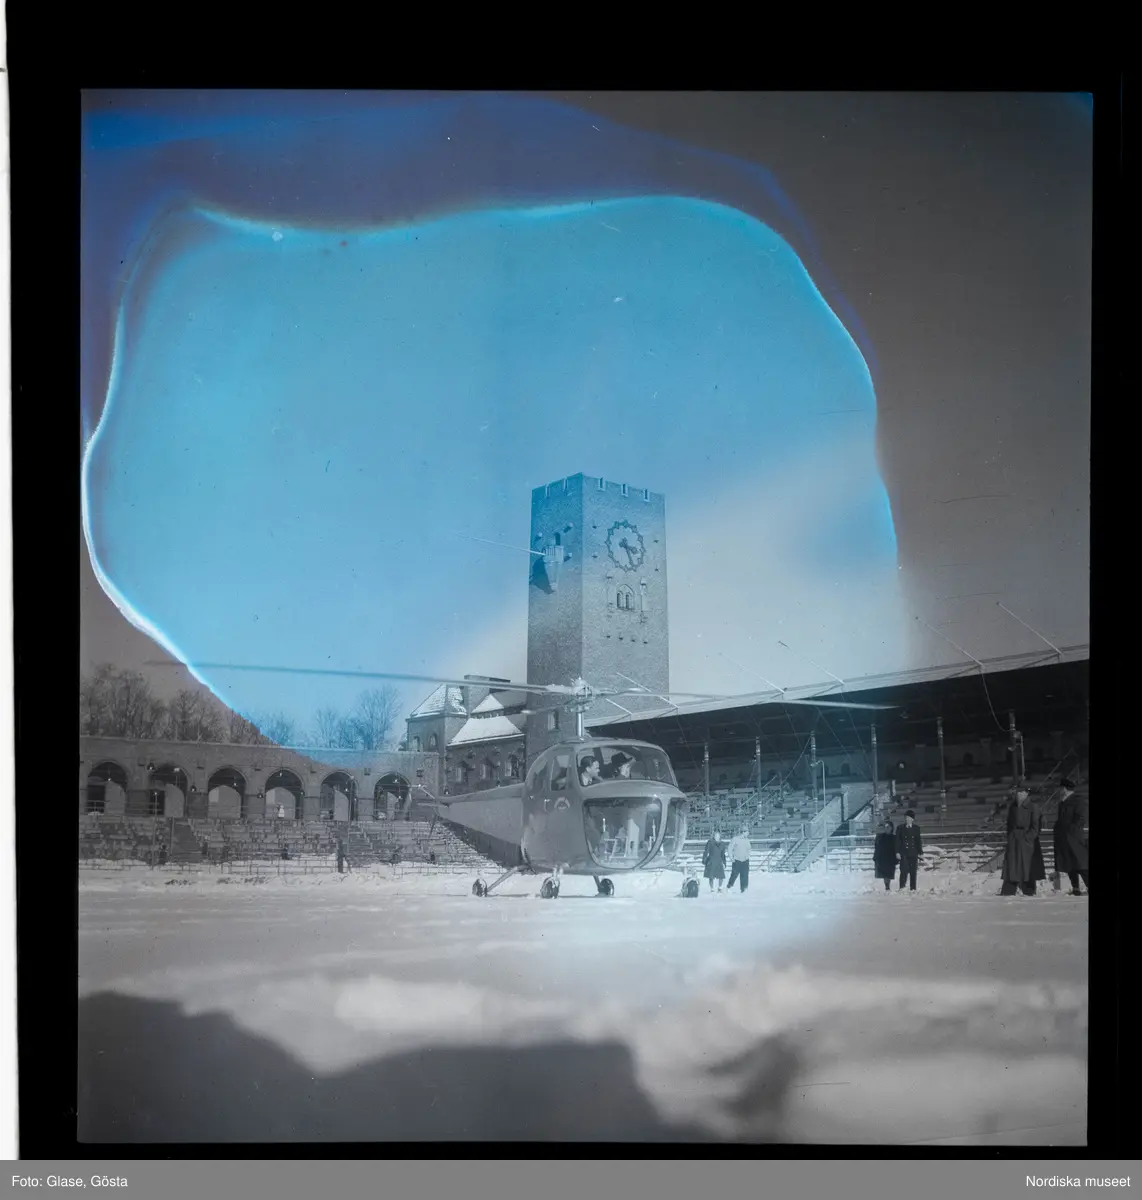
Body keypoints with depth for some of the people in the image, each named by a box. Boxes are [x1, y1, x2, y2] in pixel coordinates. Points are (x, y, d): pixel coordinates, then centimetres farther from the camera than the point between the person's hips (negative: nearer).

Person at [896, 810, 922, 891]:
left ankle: (913, 888, 6)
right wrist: (897, 852, -5)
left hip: (913, 853, 1)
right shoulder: (900, 828, 5)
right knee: (904, 870, -12)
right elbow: (897, 841, 3)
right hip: (904, 853, -1)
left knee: (913, 871, 2)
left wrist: (920, 853, 4)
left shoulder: (916, 828, 8)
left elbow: (919, 841, 9)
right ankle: (902, 887, -10)